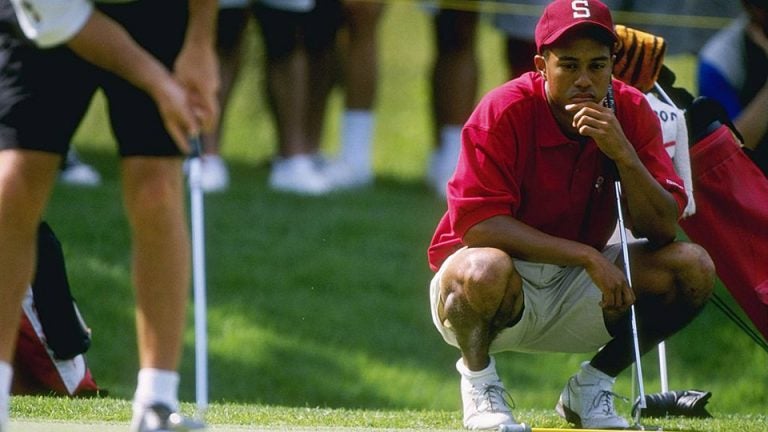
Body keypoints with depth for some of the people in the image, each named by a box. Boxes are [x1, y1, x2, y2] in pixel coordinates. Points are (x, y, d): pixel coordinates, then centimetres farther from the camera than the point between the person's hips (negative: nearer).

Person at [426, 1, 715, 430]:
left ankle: (592, 387, 5)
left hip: (576, 289, 5)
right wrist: (588, 257, -28)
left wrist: (622, 154, -27)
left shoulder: (632, 112, -5)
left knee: (694, 269, -15)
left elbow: (663, 229, -10)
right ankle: (478, 377, -5)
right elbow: (477, 224, -25)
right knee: (484, 270, -40)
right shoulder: (504, 112, -18)